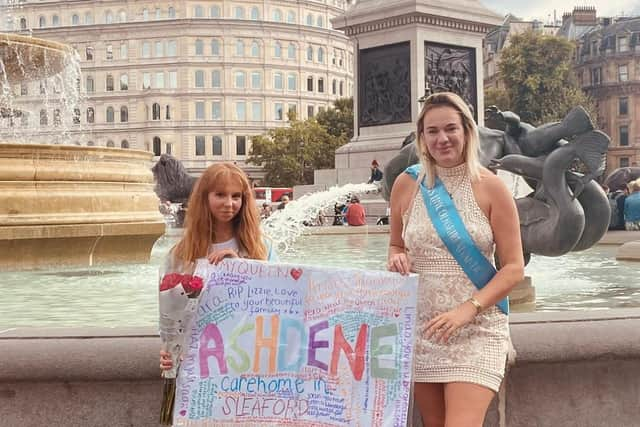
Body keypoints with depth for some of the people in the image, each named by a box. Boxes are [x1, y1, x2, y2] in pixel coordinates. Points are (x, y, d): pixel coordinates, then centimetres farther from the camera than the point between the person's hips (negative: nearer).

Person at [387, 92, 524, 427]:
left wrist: (467, 309, -18)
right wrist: (396, 259, -7)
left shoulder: (490, 187, -5)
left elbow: (513, 267, -5)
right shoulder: (406, 184, 3)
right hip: (421, 328, 3)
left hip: (477, 330, -3)